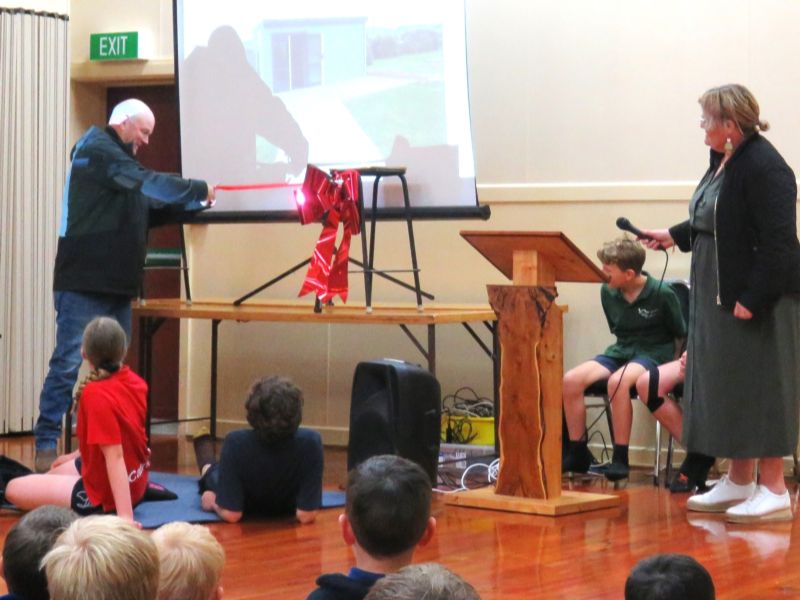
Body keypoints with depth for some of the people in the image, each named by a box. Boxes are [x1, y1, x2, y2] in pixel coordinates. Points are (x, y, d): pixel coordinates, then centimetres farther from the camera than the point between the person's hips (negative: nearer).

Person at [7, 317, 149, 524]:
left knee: (14, 489, -5)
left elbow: (115, 456, -33)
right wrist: (76, 456, 18)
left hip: (106, 495, -8)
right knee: (55, 472, 30)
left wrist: (125, 517, -35)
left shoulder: (96, 396, -28)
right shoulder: (135, 381, -5)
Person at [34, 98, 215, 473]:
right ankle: (46, 445, -6)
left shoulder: (120, 159, 21)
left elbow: (151, 203, 18)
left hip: (116, 285, 9)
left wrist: (194, 202, 4)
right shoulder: (96, 147, -7)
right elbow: (148, 183, -17)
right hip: (83, 283, -9)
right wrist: (200, 190, -9)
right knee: (68, 363, -9)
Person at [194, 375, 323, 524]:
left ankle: (207, 470, 68)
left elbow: (231, 514, -33)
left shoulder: (236, 443, -40)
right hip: (286, 513, 1)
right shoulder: (311, 442, -39)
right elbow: (306, 515, -32)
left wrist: (213, 502, -12)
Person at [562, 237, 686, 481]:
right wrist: (625, 347, 8)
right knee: (571, 380, -18)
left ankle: (620, 458, -25)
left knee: (618, 381, -37)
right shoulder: (608, 292, 1)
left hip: (653, 352, -6)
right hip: (621, 350, 6)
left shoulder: (662, 294, -14)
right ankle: (577, 453, -4)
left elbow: (680, 333, -1)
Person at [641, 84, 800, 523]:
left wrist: (752, 298, -24)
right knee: (727, 388, 14)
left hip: (759, 301, -9)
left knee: (759, 389, -2)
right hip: (720, 298, 9)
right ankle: (739, 483, 24)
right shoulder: (724, 160, 9)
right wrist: (674, 236, 22)